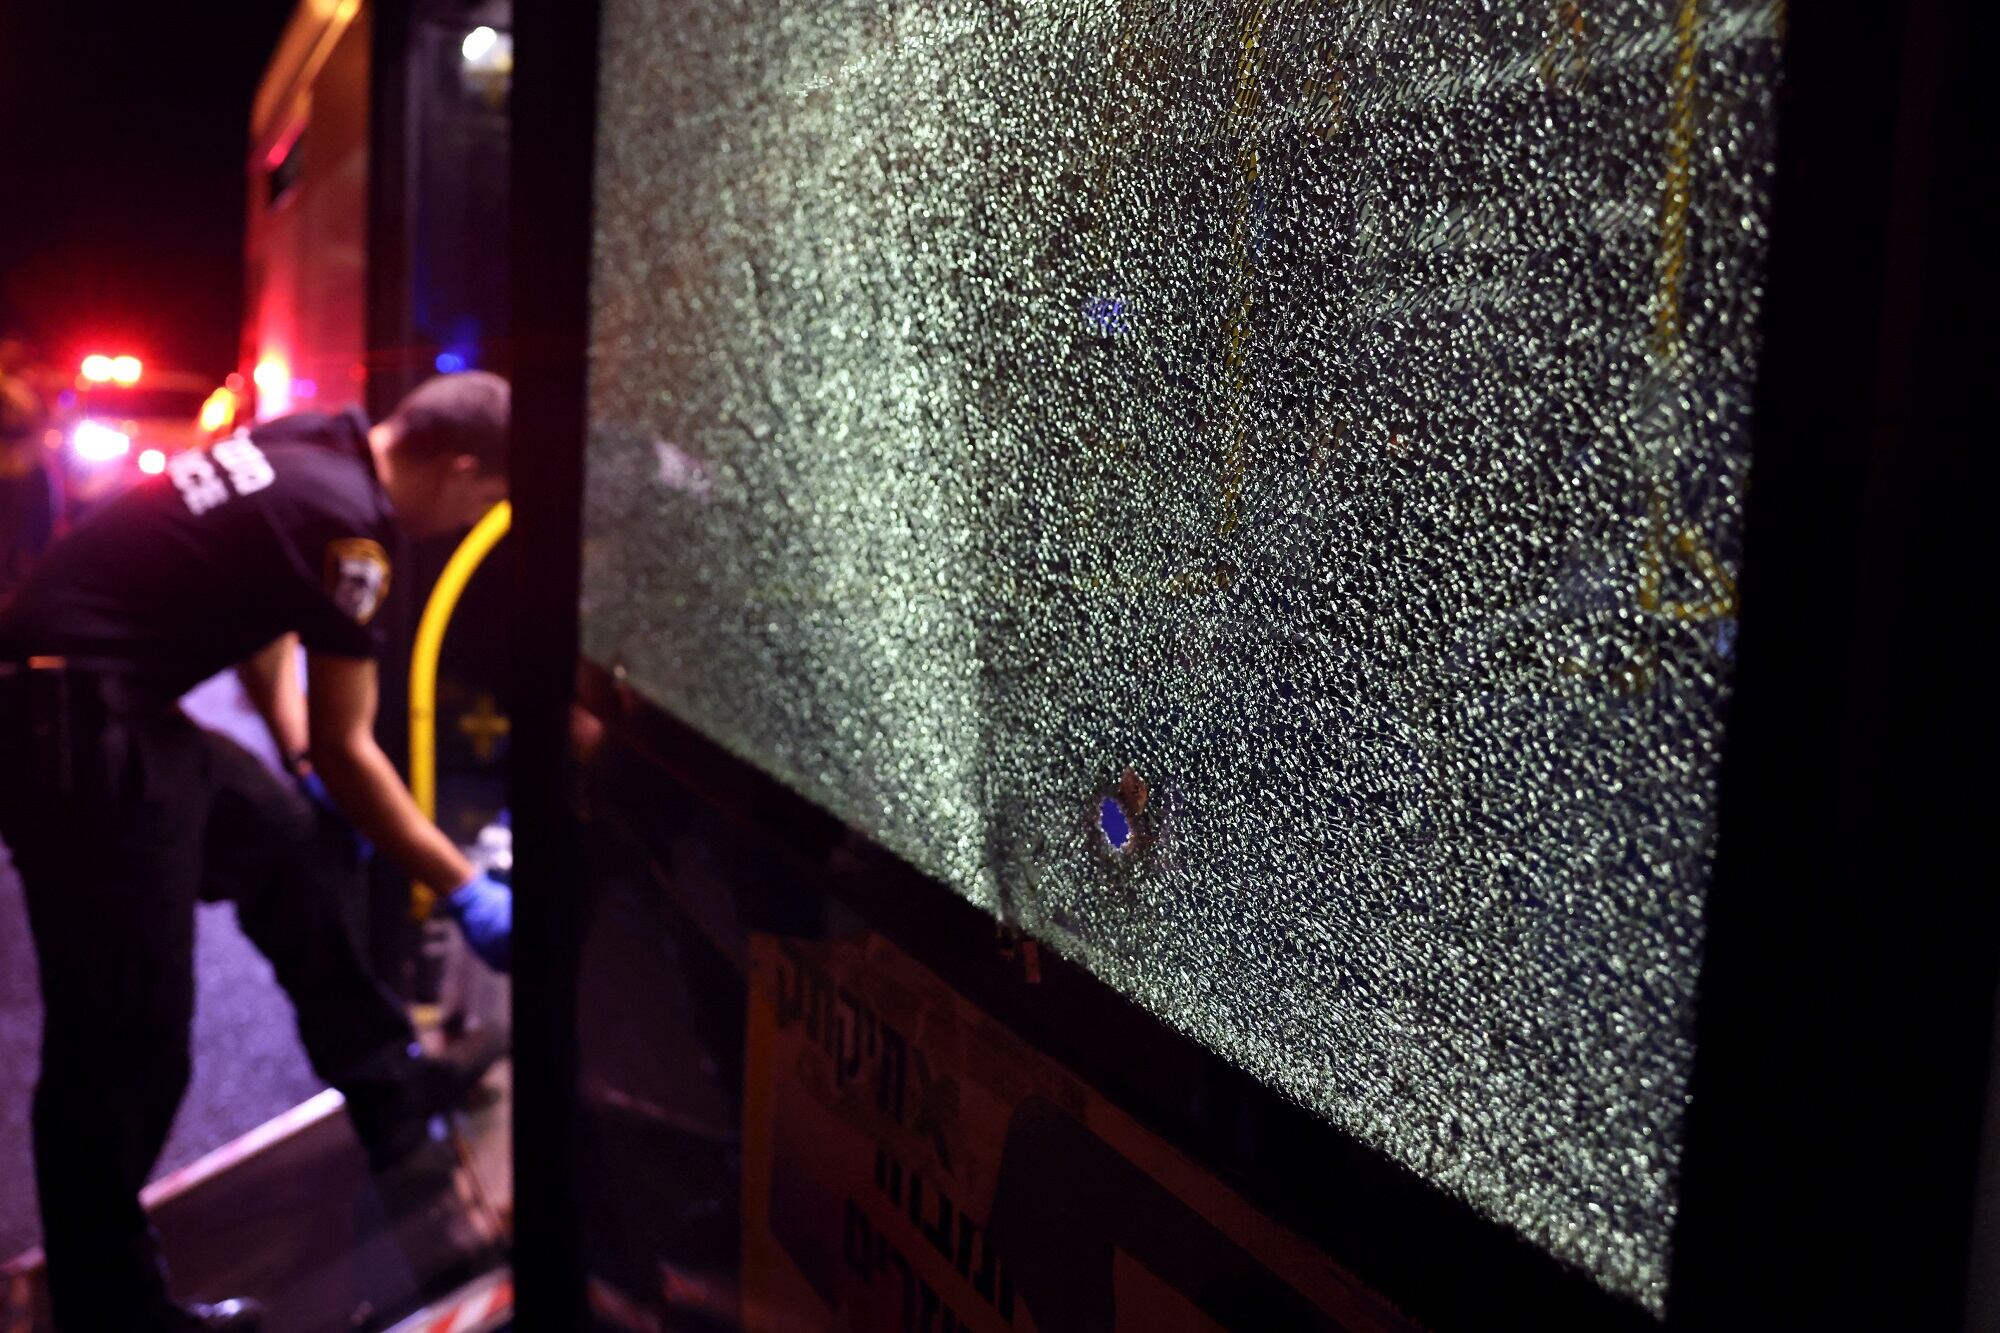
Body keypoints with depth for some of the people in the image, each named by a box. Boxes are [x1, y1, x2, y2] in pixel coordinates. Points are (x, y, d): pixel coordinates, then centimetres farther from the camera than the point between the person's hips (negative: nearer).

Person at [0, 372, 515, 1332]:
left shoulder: (310, 452, 8)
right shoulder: (345, 522, -18)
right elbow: (346, 753, -13)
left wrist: (301, 760, 16)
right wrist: (468, 892, -3)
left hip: (112, 711, 10)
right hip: (78, 734, -10)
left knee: (289, 844, 20)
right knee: (129, 1036, -3)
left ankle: (395, 1103, 30)